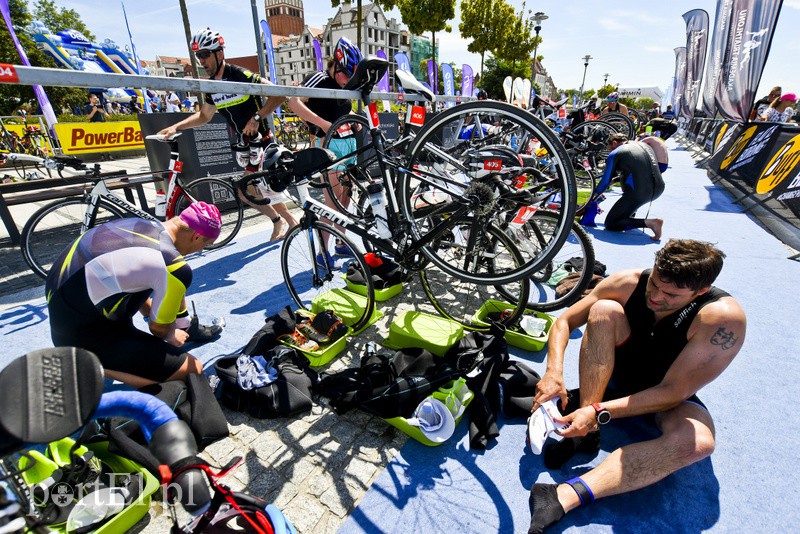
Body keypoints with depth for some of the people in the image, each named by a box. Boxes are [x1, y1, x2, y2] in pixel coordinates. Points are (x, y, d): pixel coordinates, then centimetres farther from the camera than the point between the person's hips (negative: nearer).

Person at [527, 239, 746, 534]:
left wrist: (599, 412, -37)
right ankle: (586, 432, -24)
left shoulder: (724, 317, -29)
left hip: (670, 394, -2)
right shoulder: (630, 283, -22)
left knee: (698, 442, -36)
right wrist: (554, 372, -31)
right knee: (603, 309, -26)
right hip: (619, 372, 2)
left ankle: (566, 496, -40)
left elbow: (673, 392, -29)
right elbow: (564, 321, -15)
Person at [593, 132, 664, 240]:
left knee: (610, 224, 4)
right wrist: (614, 179, 41)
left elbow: (606, 180, 1)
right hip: (658, 190, 8)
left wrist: (593, 196, 16)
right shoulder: (643, 145, 21)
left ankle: (649, 222, -14)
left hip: (639, 193, -8)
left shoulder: (615, 154, 0)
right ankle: (630, 214, 32)